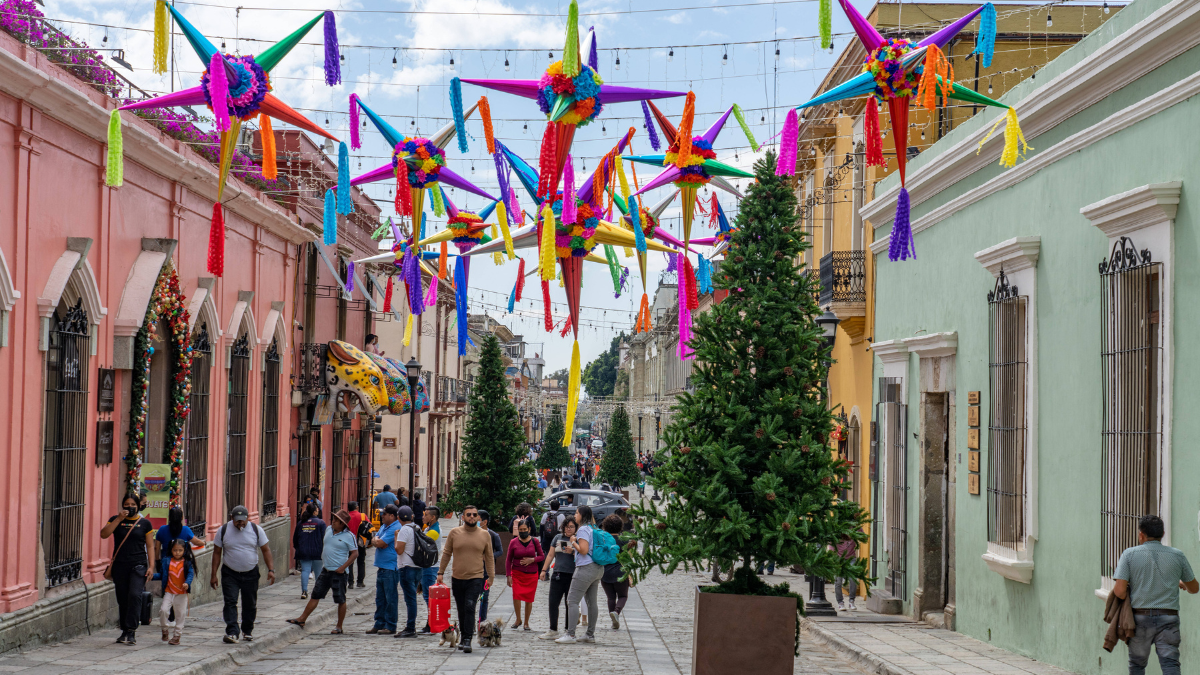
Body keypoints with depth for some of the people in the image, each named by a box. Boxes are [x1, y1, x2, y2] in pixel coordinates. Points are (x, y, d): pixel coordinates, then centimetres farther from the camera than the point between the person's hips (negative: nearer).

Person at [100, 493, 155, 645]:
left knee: (135, 595, -17)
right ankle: (125, 631, 13)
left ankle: (132, 630, -16)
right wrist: (119, 519, -12)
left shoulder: (144, 523, 7)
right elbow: (103, 534, -6)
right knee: (122, 599, 5)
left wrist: (151, 566, -1)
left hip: (138, 565, -2)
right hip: (119, 565, 2)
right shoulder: (116, 520, 9)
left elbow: (150, 546, 8)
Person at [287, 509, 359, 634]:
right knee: (316, 595, 9)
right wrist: (323, 560, 16)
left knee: (340, 600, 2)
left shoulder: (349, 536, -12)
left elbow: (355, 553, -12)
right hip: (326, 571, 6)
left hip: (339, 573, -6)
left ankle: (339, 627, 11)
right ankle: (302, 619, 14)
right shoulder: (328, 530, 8)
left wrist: (343, 567, -17)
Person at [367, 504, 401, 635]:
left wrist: (376, 541, 1)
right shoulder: (383, 527, 17)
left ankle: (390, 626, 1)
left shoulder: (395, 528, -14)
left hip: (391, 569, -10)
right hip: (381, 568, 10)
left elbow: (380, 543, -19)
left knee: (390, 598, -3)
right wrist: (378, 542, -7)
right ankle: (379, 624, 19)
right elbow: (373, 542, 14)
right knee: (380, 598, 13)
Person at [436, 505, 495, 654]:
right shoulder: (454, 533, 2)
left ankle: (468, 640, -16)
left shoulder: (484, 534, 2)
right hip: (457, 578, 2)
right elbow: (446, 553, 9)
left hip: (476, 578, -2)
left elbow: (489, 557, 10)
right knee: (461, 610, 10)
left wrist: (490, 576, 8)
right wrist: (441, 572, 7)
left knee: (470, 607, -16)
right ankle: (463, 637, 24)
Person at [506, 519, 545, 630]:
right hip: (517, 574, -1)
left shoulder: (534, 541, 1)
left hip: (532, 575, 1)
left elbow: (542, 556, 6)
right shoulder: (513, 542, 0)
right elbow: (508, 559, 4)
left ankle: (526, 623, 17)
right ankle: (518, 620, 3)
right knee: (516, 595, -17)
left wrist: (532, 560, -13)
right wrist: (508, 575, -1)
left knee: (529, 599, 3)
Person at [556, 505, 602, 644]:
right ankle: (591, 634, 16)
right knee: (592, 601, 12)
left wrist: (574, 542, -4)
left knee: (572, 600, -7)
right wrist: (574, 549, 19)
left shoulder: (583, 529, -11)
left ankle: (570, 635, -12)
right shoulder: (593, 528, 16)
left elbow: (584, 550, -19)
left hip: (586, 568, -10)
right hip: (598, 569, 10)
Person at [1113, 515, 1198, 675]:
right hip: (1168, 618, 0)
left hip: (1140, 618, 0)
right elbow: (1194, 588, 16)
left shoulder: (1129, 554, -2)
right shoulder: (1177, 556, 3)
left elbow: (1119, 591, -11)